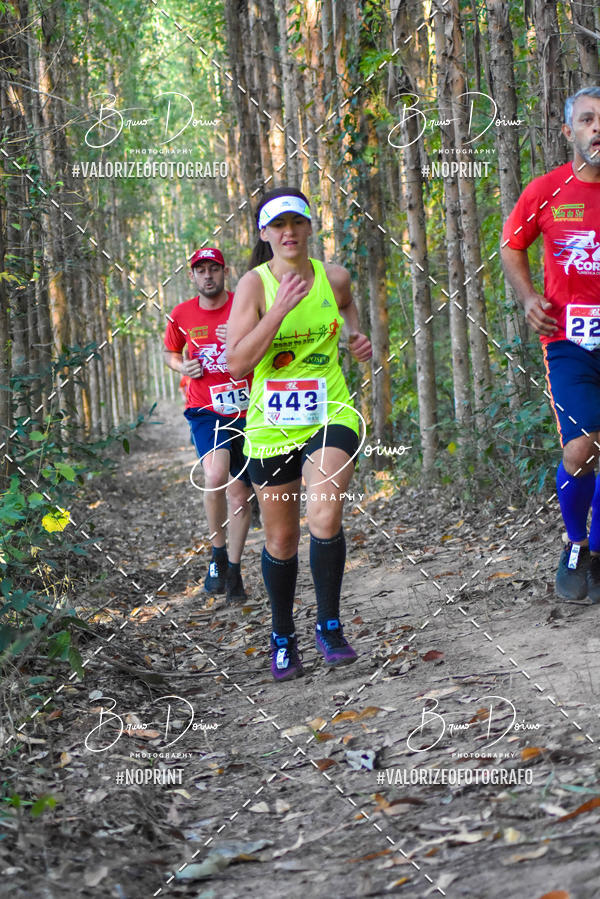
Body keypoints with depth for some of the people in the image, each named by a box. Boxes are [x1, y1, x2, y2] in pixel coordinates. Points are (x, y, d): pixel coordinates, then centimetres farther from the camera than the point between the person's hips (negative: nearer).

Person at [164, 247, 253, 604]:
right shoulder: (181, 315, 3)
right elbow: (171, 353, 20)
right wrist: (183, 367, -2)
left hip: (244, 411, 0)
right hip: (206, 410, 0)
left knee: (240, 495, 6)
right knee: (216, 477, -26)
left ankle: (234, 570, 24)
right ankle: (218, 553, -4)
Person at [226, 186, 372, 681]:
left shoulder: (334, 277, 1)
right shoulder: (254, 284, -8)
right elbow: (237, 363, -18)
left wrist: (356, 335, 8)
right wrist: (280, 308, -25)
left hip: (330, 416, 0)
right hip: (271, 425, 0)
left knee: (325, 517, -23)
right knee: (281, 538, 9)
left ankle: (329, 625, -3)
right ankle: (283, 636, 32)